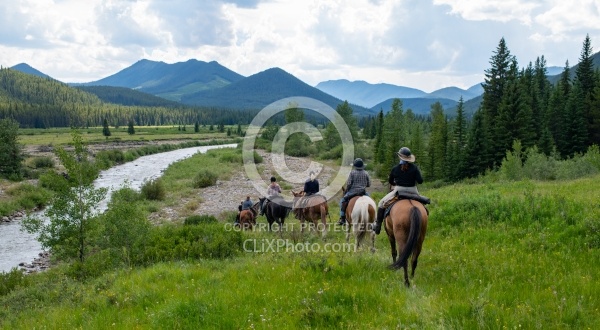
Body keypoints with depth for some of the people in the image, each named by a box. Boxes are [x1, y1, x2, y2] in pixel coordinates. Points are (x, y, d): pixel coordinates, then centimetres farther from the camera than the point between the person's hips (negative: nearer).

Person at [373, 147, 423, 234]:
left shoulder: (395, 168, -4)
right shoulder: (414, 168, -5)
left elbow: (390, 181, 9)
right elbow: (420, 181, -10)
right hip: (412, 192, 1)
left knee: (381, 203, 15)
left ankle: (378, 225, 9)